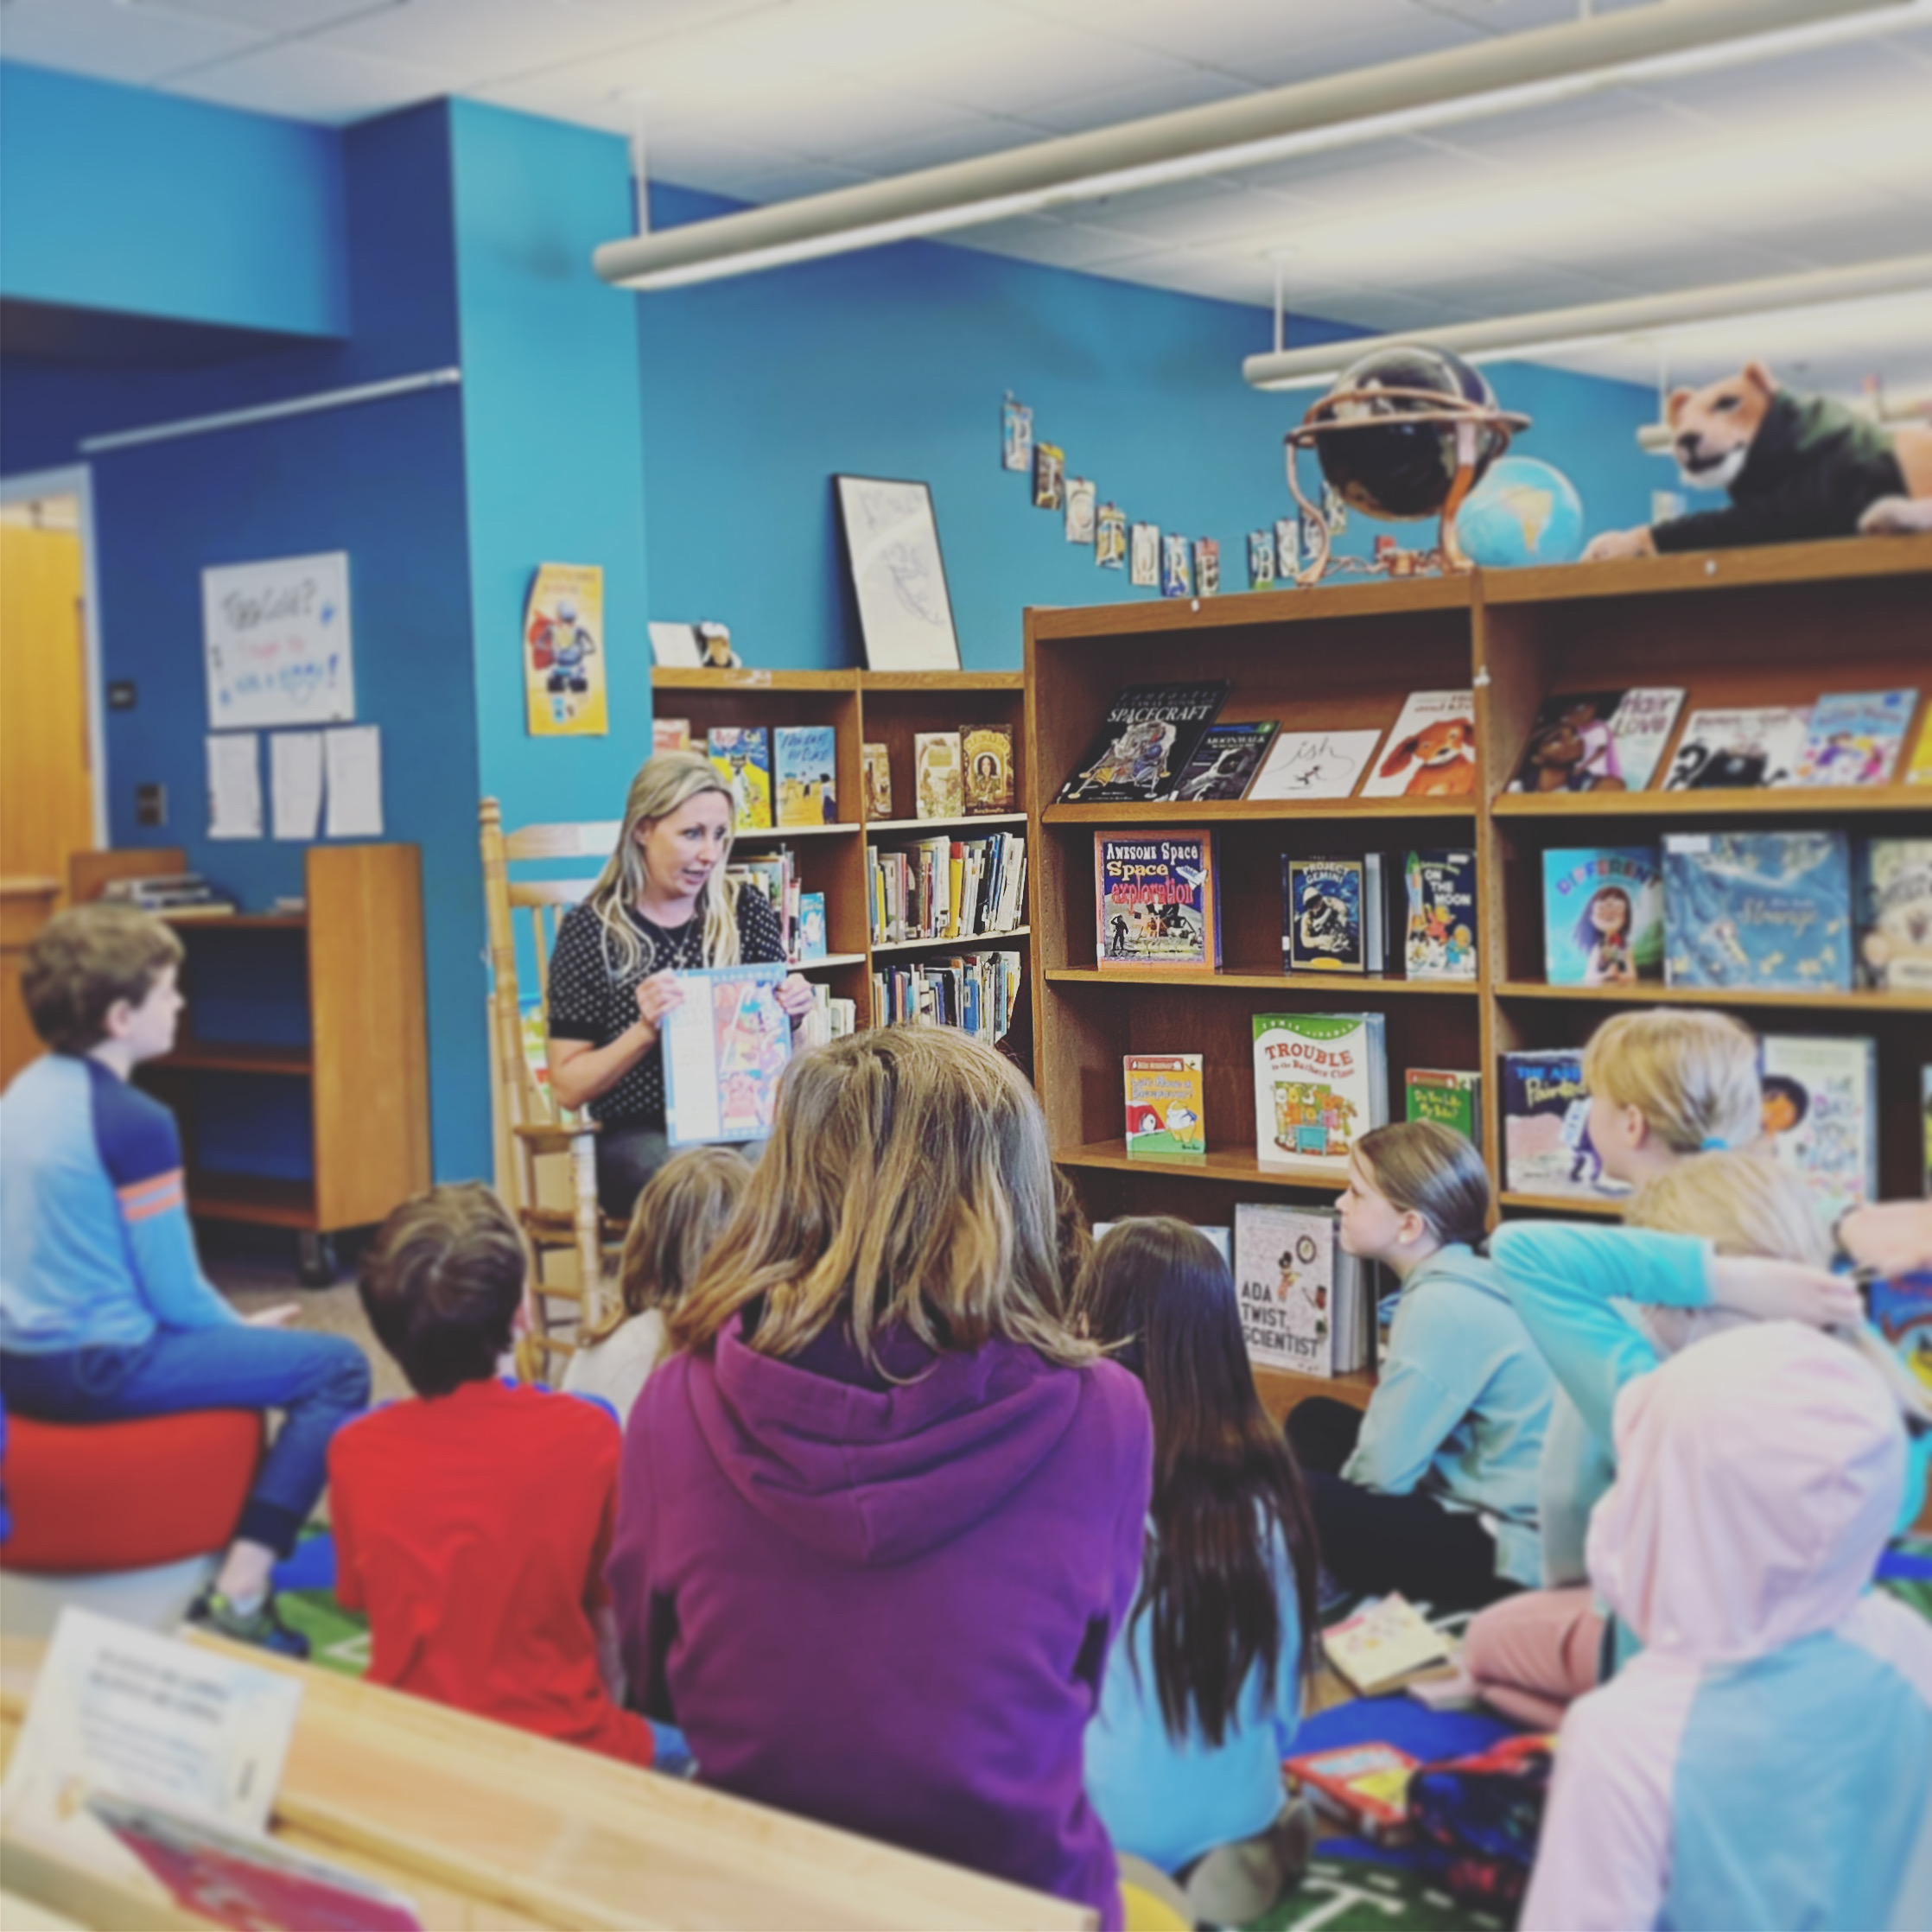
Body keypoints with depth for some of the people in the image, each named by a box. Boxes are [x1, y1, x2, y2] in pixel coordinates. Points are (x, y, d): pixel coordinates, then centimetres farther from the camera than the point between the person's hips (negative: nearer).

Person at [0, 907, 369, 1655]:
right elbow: (175, 1293, -16)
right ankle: (239, 1595, -11)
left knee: (223, 1333, 32)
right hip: (100, 1369, -9)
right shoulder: (135, 1121, -18)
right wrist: (241, 1330, 6)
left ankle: (246, 1517, 36)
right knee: (337, 1366, -7)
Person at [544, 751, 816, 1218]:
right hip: (639, 1136, -2)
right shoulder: (591, 929, 1)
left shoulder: (747, 912, 10)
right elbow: (568, 1088, -2)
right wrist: (645, 1031, -17)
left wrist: (791, 1018, -4)